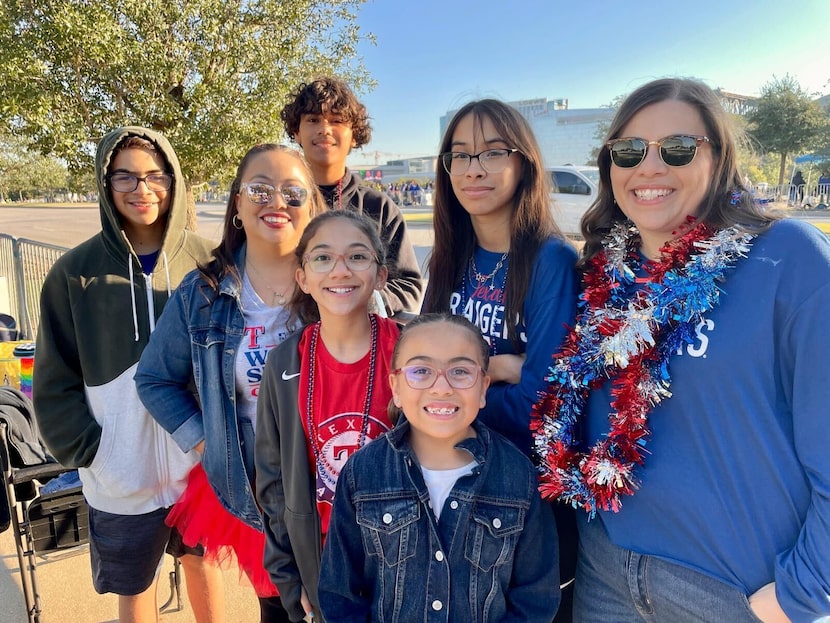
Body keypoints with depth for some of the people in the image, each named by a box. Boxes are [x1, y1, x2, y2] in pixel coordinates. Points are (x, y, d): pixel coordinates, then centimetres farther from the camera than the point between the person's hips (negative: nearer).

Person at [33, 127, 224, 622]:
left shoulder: (205, 262, -6)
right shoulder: (76, 273, -8)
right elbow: (56, 382, -2)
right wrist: (90, 451, -10)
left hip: (201, 463, 1)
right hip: (123, 477, 0)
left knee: (202, 562, 23)